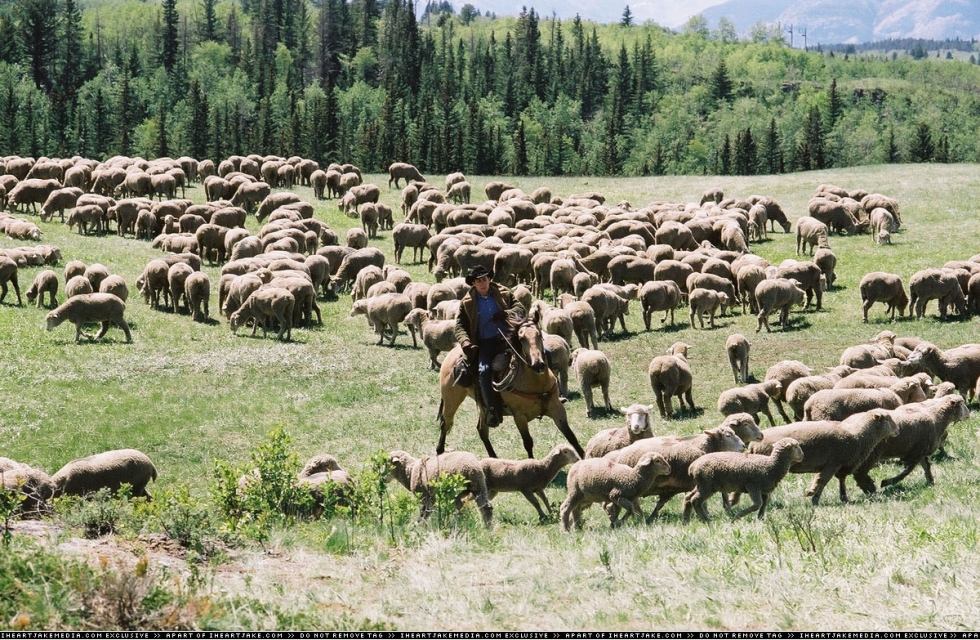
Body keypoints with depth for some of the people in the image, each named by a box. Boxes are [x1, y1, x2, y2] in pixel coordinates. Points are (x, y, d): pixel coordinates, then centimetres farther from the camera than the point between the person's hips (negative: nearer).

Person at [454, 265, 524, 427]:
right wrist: (465, 342, -14)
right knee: (484, 371, -27)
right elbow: (460, 326, 8)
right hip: (485, 343, -1)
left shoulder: (504, 293, 13)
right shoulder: (467, 303, 9)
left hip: (508, 337, 1)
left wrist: (508, 314, -12)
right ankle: (493, 410, -21)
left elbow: (520, 307, 11)